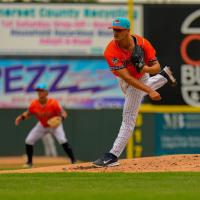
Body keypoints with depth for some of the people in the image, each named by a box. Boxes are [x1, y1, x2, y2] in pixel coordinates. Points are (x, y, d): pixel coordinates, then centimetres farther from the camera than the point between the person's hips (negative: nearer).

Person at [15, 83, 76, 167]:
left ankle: (73, 161, -15)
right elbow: (28, 113, -4)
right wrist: (21, 117, -24)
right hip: (42, 125, 4)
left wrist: (62, 117, -49)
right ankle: (29, 162, 16)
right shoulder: (34, 104, -20)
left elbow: (63, 113, -26)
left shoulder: (53, 103, -30)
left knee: (62, 140, -25)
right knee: (28, 141, -4)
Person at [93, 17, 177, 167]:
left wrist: (147, 69, -44)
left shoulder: (142, 43, -29)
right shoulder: (111, 51, -33)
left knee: (128, 119, -7)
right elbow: (126, 77, -38)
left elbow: (156, 67, -19)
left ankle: (113, 156, -7)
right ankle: (165, 76, 59)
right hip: (124, 82, 2)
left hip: (140, 78, -2)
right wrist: (150, 91, -45)